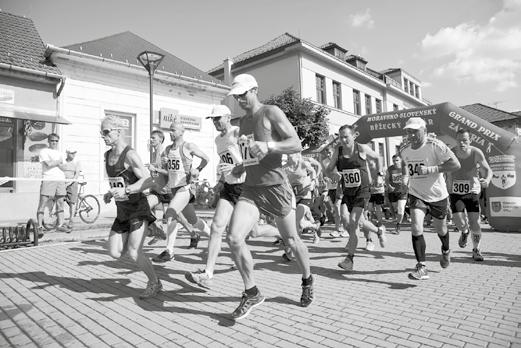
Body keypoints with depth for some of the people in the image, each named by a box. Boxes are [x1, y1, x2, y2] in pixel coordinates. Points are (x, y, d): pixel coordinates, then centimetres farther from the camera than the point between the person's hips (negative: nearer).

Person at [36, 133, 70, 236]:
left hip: (60, 179, 5)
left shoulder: (59, 153, 22)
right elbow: (48, 164, -10)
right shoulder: (44, 151, 4)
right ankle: (40, 227, -7)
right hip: (48, 179, -5)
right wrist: (59, 162, 3)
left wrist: (54, 163, 1)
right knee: (43, 203, -8)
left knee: (60, 202, 6)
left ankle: (60, 225, 13)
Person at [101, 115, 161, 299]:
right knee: (115, 253, 3)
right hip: (122, 210, 8)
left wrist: (125, 190, -32)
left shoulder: (130, 154, -15)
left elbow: (146, 180, -21)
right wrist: (109, 194, 6)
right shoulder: (107, 155, 10)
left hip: (138, 208, -8)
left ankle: (155, 283, 12)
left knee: (133, 253, -11)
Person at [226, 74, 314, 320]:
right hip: (250, 189, 6)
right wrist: (237, 169, 15)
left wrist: (267, 145, -29)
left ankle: (307, 281, 38)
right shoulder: (243, 120, 17)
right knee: (234, 238, -13)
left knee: (291, 241, 10)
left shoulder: (271, 113, -4)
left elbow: (296, 145, -15)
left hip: (275, 187, -5)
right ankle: (251, 293, 5)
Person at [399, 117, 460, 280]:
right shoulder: (404, 149, -5)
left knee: (440, 228, 17)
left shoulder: (435, 145, -19)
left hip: (437, 195, -2)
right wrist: (405, 176, -1)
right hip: (416, 194, 2)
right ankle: (421, 268, -7)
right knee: (416, 228, -15)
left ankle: (446, 250, 52)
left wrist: (430, 169, -29)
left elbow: (456, 164, -20)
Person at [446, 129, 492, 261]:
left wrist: (487, 179, -35)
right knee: (460, 223, -12)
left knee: (475, 224, -6)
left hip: (472, 192, 0)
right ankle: (464, 232, 26)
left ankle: (477, 250, 18)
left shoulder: (476, 152, -10)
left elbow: (488, 170, -13)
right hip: (455, 193, 0)